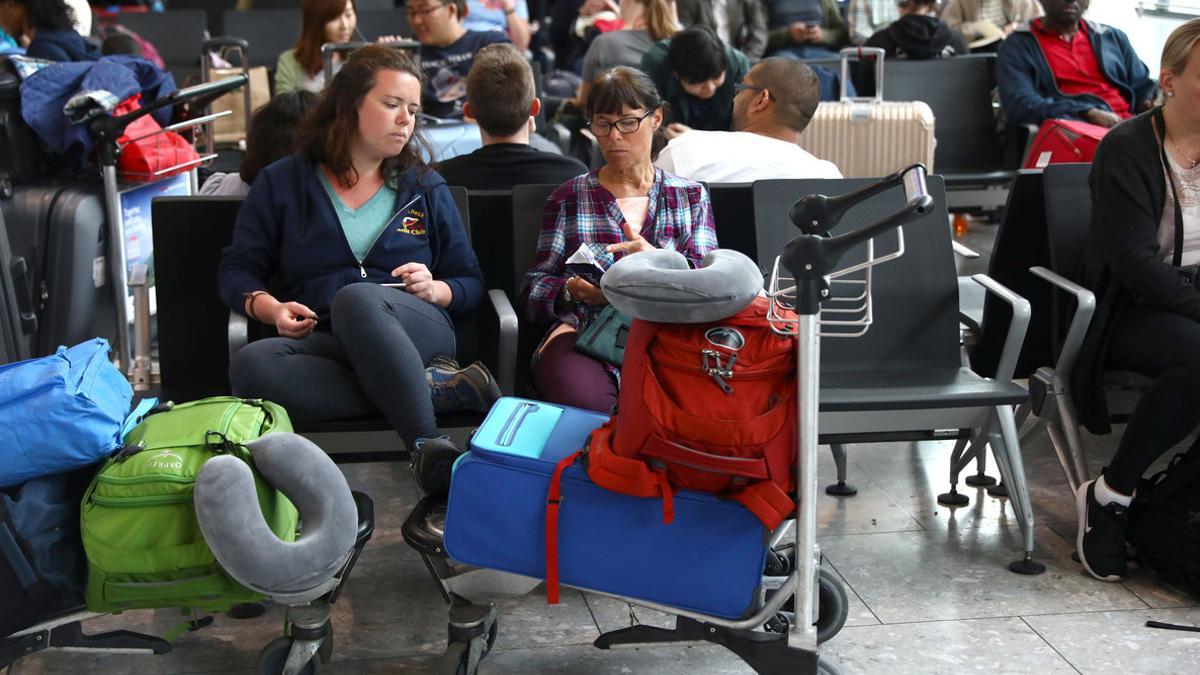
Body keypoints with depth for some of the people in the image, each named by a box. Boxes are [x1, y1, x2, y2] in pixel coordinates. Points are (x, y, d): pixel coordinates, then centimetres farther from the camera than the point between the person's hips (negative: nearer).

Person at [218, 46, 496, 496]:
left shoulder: (425, 188, 20)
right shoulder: (281, 183, 18)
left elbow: (471, 284, 18)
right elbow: (237, 270, 15)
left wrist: (435, 290, -5)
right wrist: (269, 307, -7)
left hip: (417, 333, -1)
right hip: (324, 344, 1)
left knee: (356, 299, -36)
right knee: (250, 366, -35)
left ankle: (426, 443, -38)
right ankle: (446, 391, -33)